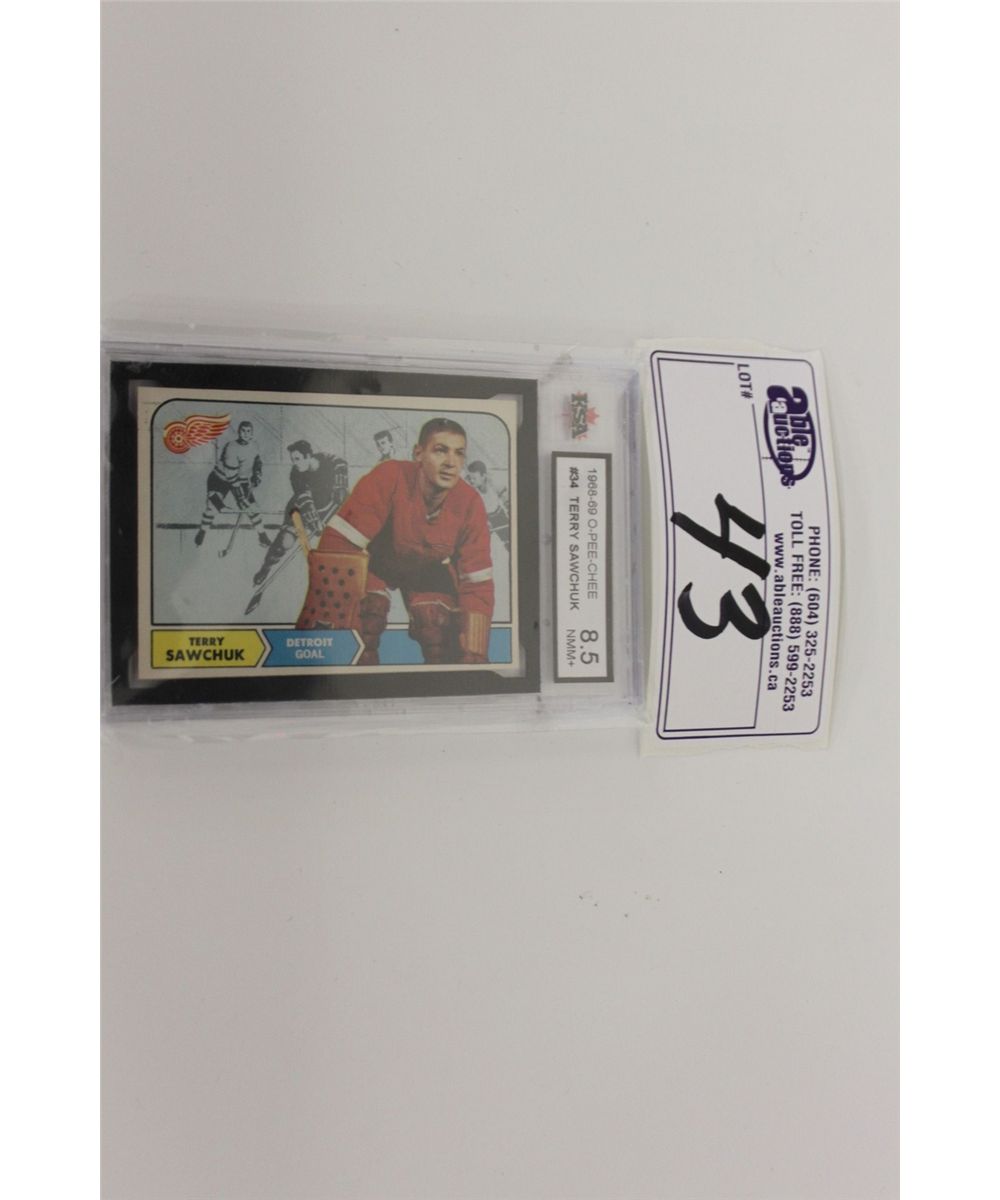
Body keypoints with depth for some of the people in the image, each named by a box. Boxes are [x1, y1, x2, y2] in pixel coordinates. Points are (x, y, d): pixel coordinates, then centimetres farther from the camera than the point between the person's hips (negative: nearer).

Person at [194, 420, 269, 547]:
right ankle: (202, 531, 16)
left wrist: (257, 475, -6)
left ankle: (262, 536, 7)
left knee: (251, 505, -4)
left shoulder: (253, 445, -6)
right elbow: (231, 475, -28)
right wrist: (240, 491, -27)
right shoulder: (232, 448, -28)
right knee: (212, 504, -9)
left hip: (241, 479, 5)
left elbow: (257, 462, 11)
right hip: (220, 478, -5)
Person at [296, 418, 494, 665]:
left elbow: (477, 582, -20)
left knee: (445, 638, -14)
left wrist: (474, 654, -26)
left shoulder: (470, 503, -24)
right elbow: (338, 545, -39)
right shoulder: (388, 478, -36)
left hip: (427, 568, 3)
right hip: (374, 559, -2)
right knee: (368, 612, -27)